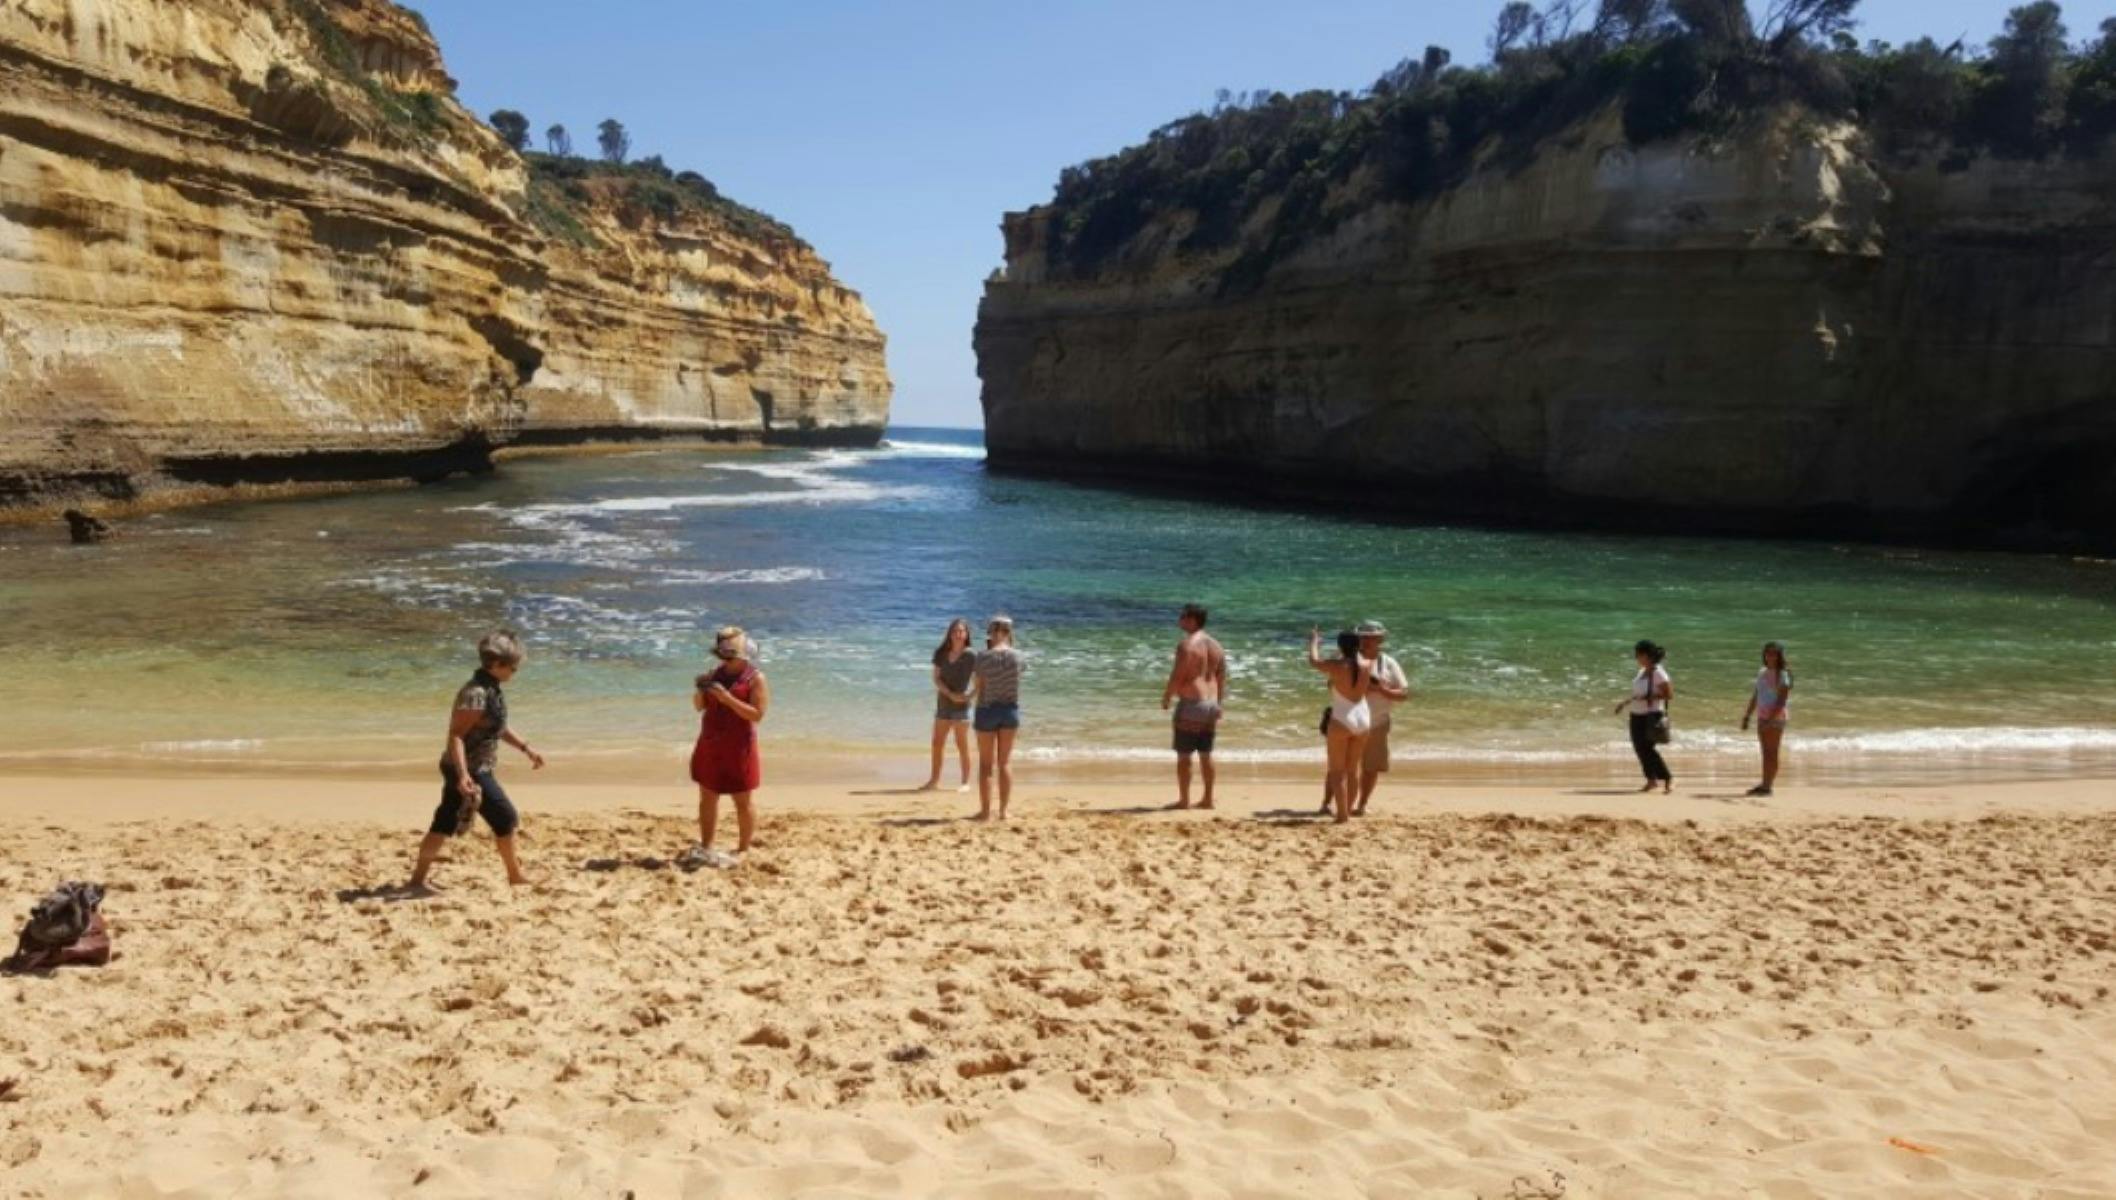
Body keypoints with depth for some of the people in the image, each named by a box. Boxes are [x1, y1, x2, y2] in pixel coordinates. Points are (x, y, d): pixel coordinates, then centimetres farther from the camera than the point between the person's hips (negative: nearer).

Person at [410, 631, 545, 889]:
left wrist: (526, 748, 23)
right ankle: (515, 876, 14)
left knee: (444, 825, 13)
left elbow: (498, 727, 23)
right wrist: (463, 775, -35)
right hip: (470, 771, -9)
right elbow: (455, 735, -27)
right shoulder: (475, 694, -23)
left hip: (476, 769, 9)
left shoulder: (493, 689, 8)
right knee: (506, 819, 0)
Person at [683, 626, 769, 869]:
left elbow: (757, 714, -19)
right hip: (710, 746, 6)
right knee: (707, 796, 11)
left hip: (738, 748, -6)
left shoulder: (756, 678, -10)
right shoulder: (716, 673, 8)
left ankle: (742, 851, 11)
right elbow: (699, 706, 11)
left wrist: (727, 698, -25)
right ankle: (705, 847, 21)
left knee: (743, 801, 2)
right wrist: (701, 690, -10)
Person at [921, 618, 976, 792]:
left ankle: (966, 782, 8)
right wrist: (950, 694, -13)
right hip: (943, 702, 5)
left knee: (962, 744, 0)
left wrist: (970, 695, -19)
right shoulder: (941, 654, 4)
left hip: (961, 705, -5)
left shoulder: (971, 655, -8)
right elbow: (936, 678, 0)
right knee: (937, 743, 6)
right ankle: (934, 781, 14)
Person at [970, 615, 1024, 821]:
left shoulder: (983, 657, -14)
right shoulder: (1017, 655, -6)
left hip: (987, 710, -2)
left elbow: (978, 686, -8)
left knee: (986, 763, 9)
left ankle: (986, 810, 11)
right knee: (1005, 762, 12)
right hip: (1010, 710, 2)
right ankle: (1003, 810, 12)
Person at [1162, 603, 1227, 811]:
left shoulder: (1186, 645, -13)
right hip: (1211, 704, 8)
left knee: (1183, 755, 0)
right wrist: (1220, 704, 19)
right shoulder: (1215, 646, 11)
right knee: (1206, 754, 14)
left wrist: (1166, 698, -3)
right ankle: (1208, 799, 17)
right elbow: (1222, 677, 14)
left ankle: (1183, 800, 2)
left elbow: (1177, 676, -16)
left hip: (1191, 703, -7)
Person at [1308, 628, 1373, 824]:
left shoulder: (1336, 666, -13)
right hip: (1363, 719, 5)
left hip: (1341, 720, -5)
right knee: (1352, 770, 16)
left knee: (1337, 771, 2)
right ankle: (1348, 811, 23)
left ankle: (1342, 816, -2)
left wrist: (1314, 642, 23)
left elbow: (1313, 661, 6)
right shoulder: (1367, 665, -2)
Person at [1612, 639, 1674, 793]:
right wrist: (1625, 702, 13)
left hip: (1651, 716, -8)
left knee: (1648, 749, -10)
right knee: (1639, 748, 8)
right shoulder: (1642, 671, 10)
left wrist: (1648, 697, -22)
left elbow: (1669, 695, -16)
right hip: (1637, 716, 8)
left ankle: (1668, 778, 3)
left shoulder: (1658, 673, -14)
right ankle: (1652, 779, 21)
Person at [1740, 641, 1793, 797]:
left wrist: (1770, 719, -23)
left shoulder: (1782, 675, -9)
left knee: (1772, 753, -4)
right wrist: (1747, 716, 14)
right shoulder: (1762, 673, 13)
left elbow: (1782, 701, -16)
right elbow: (1755, 696, 19)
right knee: (1766, 752, 9)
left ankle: (1768, 786, -2)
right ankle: (1764, 784, 13)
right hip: (1762, 716, 7)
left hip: (1776, 717, -7)